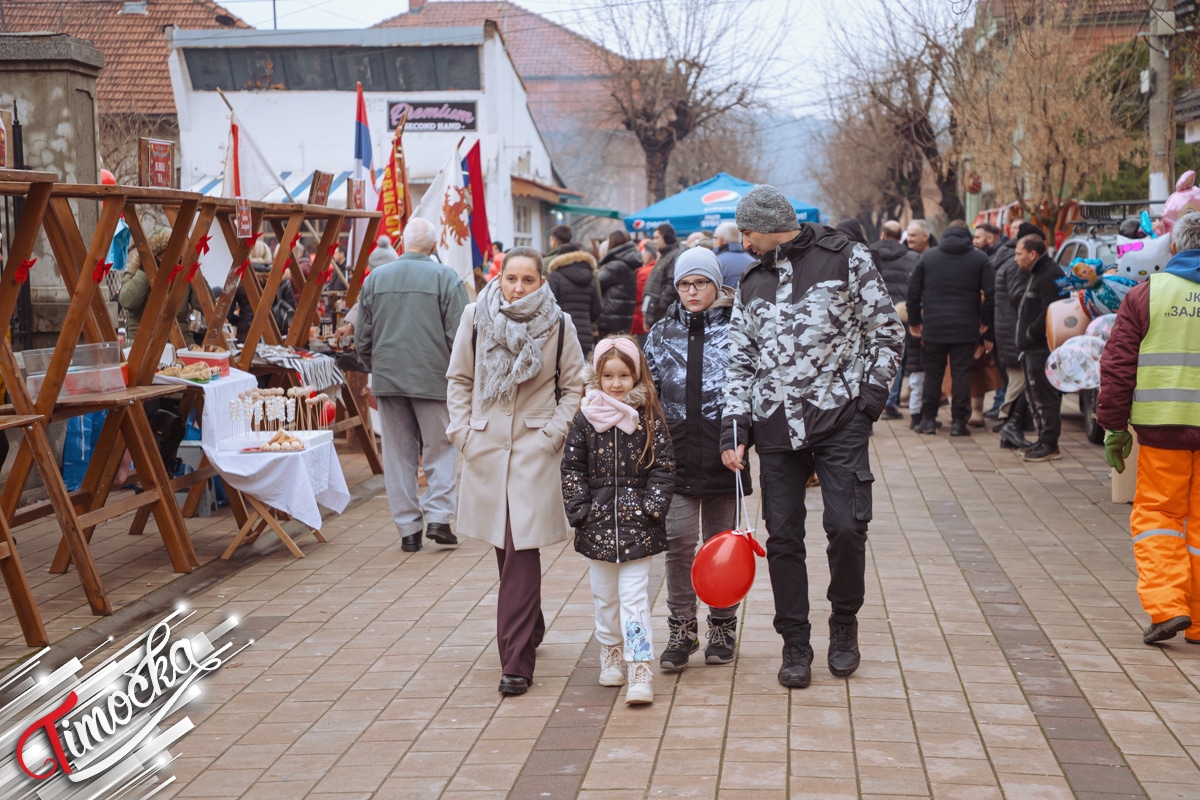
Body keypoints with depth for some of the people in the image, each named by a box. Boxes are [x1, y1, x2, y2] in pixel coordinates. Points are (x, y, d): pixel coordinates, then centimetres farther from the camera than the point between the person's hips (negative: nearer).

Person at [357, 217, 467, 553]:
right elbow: (458, 334, -8)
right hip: (434, 377, -3)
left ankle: (408, 528, 10)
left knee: (398, 453, 8)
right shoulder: (445, 277, -6)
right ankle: (438, 516, -3)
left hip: (387, 377, 3)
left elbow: (362, 337, 9)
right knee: (439, 448, 9)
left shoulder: (375, 278, 5)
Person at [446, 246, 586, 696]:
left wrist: (554, 433, -6)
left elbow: (574, 386, 4)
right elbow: (459, 378, 10)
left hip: (535, 449, -3)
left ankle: (517, 661, -7)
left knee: (522, 550, -9)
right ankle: (530, 629, 36)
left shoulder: (558, 325, -4)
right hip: (485, 447, 3)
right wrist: (462, 430, 1)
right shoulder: (475, 317, 1)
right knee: (503, 546, 14)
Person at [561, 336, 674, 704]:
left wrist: (651, 508, -10)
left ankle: (640, 673, -7)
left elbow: (663, 467, -1)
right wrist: (579, 509, -4)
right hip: (598, 522, 2)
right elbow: (571, 468, 3)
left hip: (637, 523, -2)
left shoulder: (649, 418, -1)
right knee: (604, 596, 15)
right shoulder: (585, 419, 1)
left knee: (635, 598, -7)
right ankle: (611, 654, 33)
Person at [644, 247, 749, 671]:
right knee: (678, 542, -2)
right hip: (676, 457, 2)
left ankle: (722, 628, 21)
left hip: (722, 458, -2)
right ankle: (681, 629, 9)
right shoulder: (662, 334, 9)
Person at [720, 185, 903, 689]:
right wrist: (735, 429, 4)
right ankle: (795, 644, 14)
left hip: (839, 420, -3)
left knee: (846, 526, -9)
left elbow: (886, 331, 3)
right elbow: (740, 362, 14)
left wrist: (872, 396, -5)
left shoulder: (846, 259, 2)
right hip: (776, 426, 4)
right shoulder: (752, 283, 15)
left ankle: (844, 624, 16)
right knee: (783, 537, 2)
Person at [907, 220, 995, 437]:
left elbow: (913, 291, 5)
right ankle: (958, 421, 3)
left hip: (933, 327, 1)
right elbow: (990, 293, -2)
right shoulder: (979, 259, 2)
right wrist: (985, 321, 8)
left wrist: (914, 321, 12)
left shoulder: (927, 256, 5)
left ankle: (928, 419, 11)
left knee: (932, 373, 9)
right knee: (962, 373, 3)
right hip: (966, 328, -1)